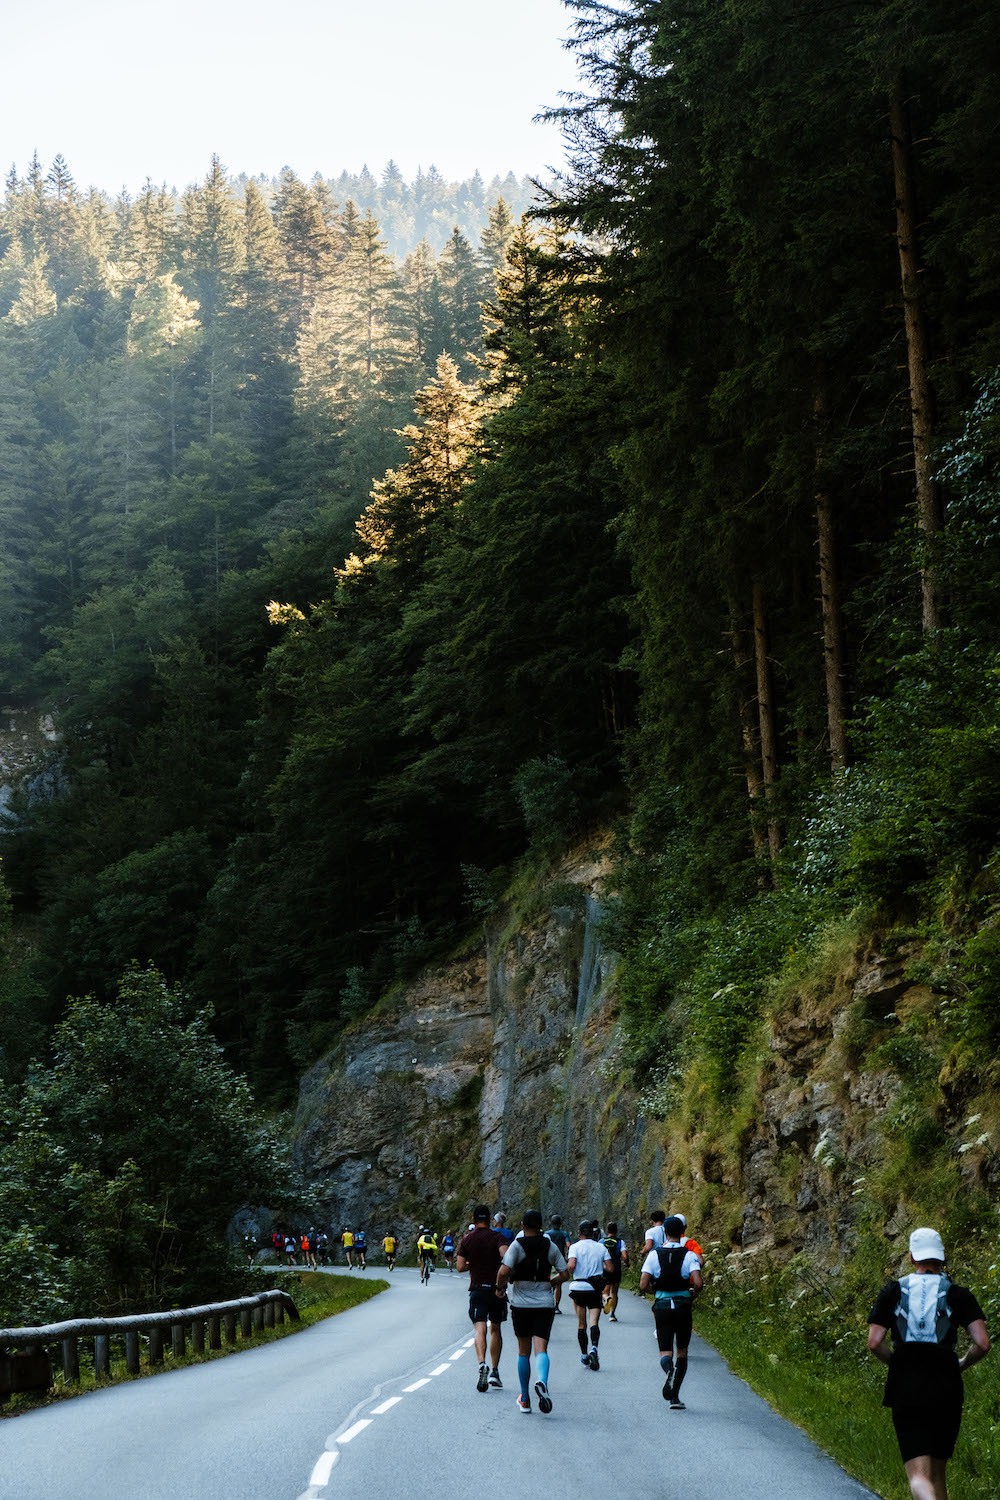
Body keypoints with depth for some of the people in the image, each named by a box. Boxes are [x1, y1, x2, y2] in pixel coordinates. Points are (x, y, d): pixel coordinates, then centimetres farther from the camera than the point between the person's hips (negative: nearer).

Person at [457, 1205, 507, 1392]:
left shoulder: (466, 1239, 4)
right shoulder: (497, 1237, -1)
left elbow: (460, 1267, 0)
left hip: (477, 1288, 0)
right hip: (496, 1288, 0)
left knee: (480, 1329, -8)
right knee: (496, 1330, 14)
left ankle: (482, 1364, -32)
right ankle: (494, 1372, 14)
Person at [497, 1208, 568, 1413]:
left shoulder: (517, 1245, -6)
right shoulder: (550, 1246, 3)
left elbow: (503, 1272, -18)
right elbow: (564, 1274, 5)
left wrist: (500, 1287, 0)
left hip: (521, 1304, -1)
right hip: (545, 1304, 1)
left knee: (523, 1352, 12)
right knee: (541, 1350, -6)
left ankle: (524, 1400, 15)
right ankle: (542, 1382, -37)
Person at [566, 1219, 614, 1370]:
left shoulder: (575, 1247, -2)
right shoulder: (601, 1248, 5)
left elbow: (571, 1266, -18)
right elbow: (610, 1269, 2)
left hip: (578, 1288, 0)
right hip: (595, 1289, 0)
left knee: (581, 1324, 12)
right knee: (594, 1322, -7)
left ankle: (584, 1355, 16)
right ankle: (594, 1348, -32)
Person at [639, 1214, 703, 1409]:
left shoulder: (654, 1254, -2)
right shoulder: (690, 1255, -4)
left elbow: (643, 1285, -7)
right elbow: (698, 1283, -16)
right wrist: (693, 1294, 6)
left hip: (662, 1307, 0)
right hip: (683, 1307, 0)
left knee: (665, 1352, 4)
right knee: (682, 1352, 15)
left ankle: (669, 1370, -33)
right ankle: (675, 1397, 12)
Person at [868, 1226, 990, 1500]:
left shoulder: (892, 1292, 5)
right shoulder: (958, 1294, 4)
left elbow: (874, 1343, -2)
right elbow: (982, 1344, -5)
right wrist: (960, 1365, 14)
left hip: (905, 1388, -1)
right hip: (946, 1389, 1)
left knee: (918, 1476, -7)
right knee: (938, 1472, 17)